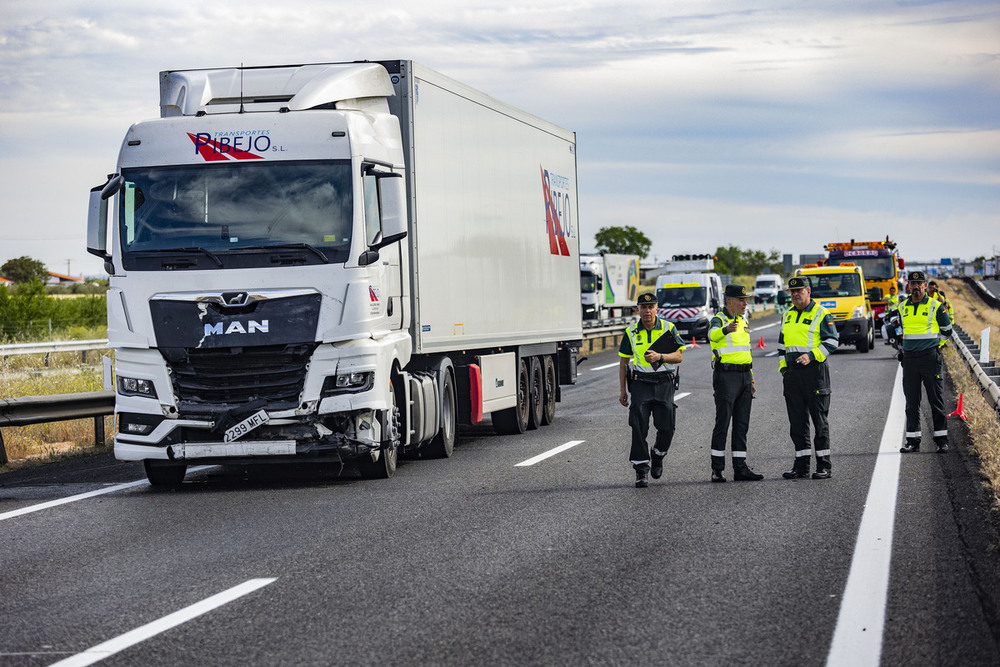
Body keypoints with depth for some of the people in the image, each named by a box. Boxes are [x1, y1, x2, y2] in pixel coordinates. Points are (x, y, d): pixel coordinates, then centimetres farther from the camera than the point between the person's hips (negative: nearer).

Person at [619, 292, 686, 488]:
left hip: (664, 383, 0)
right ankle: (641, 470, -5)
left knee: (666, 427, -1)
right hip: (640, 383, 0)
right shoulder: (631, 332, 4)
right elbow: (623, 362, 10)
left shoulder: (669, 328, 1)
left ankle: (658, 456, 28)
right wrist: (623, 390, 6)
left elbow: (679, 356, -3)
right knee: (639, 427, -10)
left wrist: (660, 357, -22)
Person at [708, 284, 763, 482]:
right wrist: (726, 330, -58)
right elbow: (713, 334, -35)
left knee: (742, 424, 7)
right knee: (722, 423, -6)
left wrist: (751, 380, 19)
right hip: (726, 376, -7)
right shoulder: (719, 320, -10)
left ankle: (740, 468, 9)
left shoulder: (743, 320, 15)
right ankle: (717, 470, -1)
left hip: (744, 376, 7)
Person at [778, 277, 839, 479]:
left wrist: (811, 356, -19)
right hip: (792, 372, 6)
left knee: (819, 419, -3)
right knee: (797, 420, 6)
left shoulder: (821, 314, -4)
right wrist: (783, 366, 15)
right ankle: (801, 464, 12)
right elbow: (782, 343, 26)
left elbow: (832, 340, -8)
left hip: (814, 370, -6)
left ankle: (824, 466, 1)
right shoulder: (788, 316, 17)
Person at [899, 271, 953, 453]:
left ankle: (941, 439, 3)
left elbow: (947, 332, 9)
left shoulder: (936, 306, -1)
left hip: (930, 357, -4)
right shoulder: (903, 307, 11)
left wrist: (928, 333, 10)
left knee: (936, 400, -1)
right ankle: (913, 440, 8)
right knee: (911, 402, 5)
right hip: (909, 358, 4)